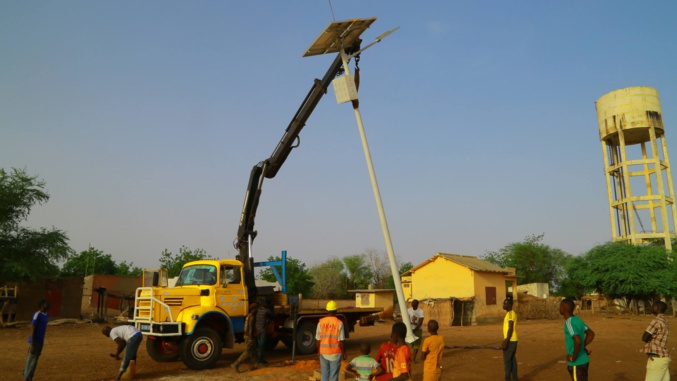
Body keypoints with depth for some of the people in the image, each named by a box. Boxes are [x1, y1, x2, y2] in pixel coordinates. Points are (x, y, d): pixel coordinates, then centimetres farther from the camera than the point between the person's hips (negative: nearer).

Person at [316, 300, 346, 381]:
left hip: (323, 353, 3)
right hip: (335, 353, -3)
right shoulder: (339, 323, -12)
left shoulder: (321, 322, -4)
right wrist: (344, 353, 3)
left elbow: (317, 340, -1)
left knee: (324, 374, 14)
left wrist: (319, 351, 14)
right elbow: (341, 341, -11)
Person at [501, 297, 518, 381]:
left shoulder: (510, 314, -18)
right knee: (512, 360, 11)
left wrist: (505, 342, -21)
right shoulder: (511, 313, 14)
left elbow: (510, 329, -21)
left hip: (510, 341, -10)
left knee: (507, 361, -4)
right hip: (513, 340, 10)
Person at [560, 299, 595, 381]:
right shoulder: (577, 320, 9)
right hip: (583, 361, 9)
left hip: (577, 364, -9)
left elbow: (578, 341, -32)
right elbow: (591, 334, 19)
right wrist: (583, 347, 14)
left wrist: (573, 358, -19)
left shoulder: (569, 323, -20)